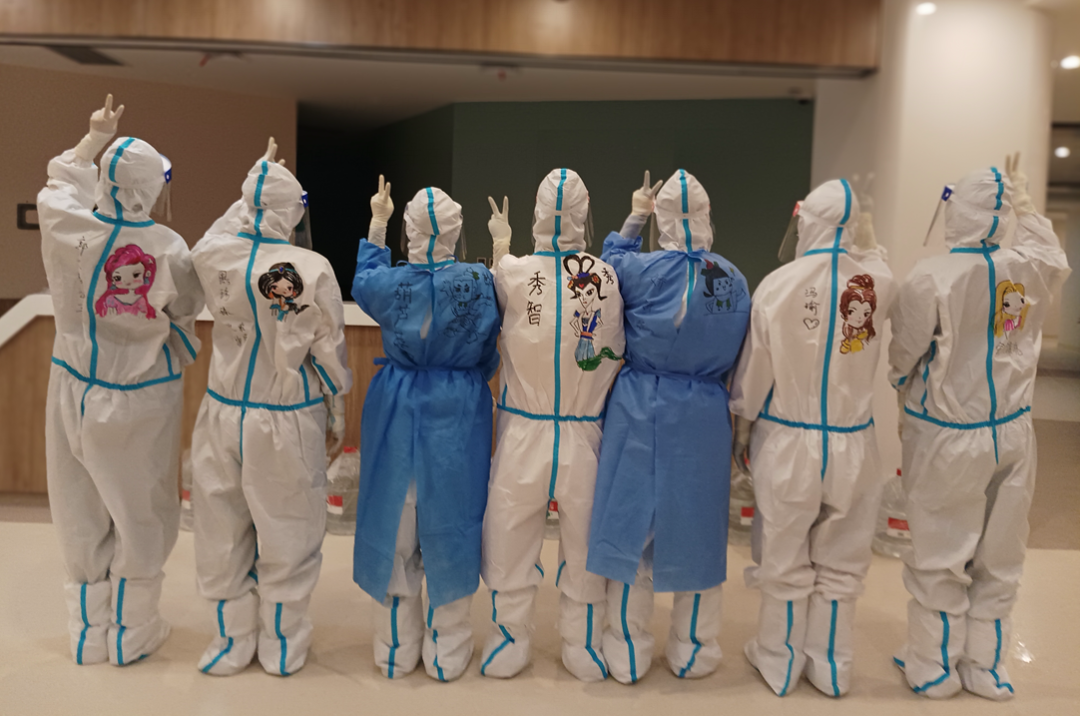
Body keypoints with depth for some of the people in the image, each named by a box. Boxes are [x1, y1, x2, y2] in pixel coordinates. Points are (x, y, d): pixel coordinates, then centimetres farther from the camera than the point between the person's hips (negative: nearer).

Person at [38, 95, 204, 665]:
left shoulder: (67, 228, -12)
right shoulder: (169, 249, -17)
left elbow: (57, 184, 12)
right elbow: (187, 309, -1)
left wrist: (92, 139, 21)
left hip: (79, 391, 3)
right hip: (143, 397, -3)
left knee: (83, 512, 17)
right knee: (140, 512, 13)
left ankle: (88, 631, 32)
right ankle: (131, 634, 26)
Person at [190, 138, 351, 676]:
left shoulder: (214, 257, -7)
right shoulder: (313, 270, -16)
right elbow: (329, 351, -8)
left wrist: (258, 175, 27)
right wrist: (338, 415, 7)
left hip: (226, 414, 3)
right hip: (288, 420, -3)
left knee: (223, 531, 17)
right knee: (285, 534, 12)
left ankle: (233, 640, 34)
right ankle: (281, 647, 29)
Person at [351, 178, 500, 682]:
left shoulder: (390, 282, -11)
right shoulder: (480, 281, -11)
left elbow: (361, 283, 15)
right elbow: (489, 354, 0)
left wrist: (376, 225, 23)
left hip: (398, 414, 1)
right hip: (459, 416, 0)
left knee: (394, 523, 13)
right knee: (449, 522, 10)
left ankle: (397, 649, 27)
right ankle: (447, 653, 23)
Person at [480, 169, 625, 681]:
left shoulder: (513, 272, -11)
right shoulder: (608, 277, -9)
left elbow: (496, 316, 10)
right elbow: (617, 354, 0)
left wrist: (499, 247, 21)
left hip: (523, 430, 0)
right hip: (584, 433, 0)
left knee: (511, 541, 13)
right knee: (583, 543, 11)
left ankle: (509, 645, 28)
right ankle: (585, 650, 27)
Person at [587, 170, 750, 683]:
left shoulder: (645, 270, -13)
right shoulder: (734, 280, -3)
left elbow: (610, 262, 8)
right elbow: (736, 357, 7)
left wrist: (633, 219, 17)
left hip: (642, 416, -2)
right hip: (706, 422, 2)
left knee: (632, 526, 10)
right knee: (695, 532, 15)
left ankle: (627, 655, 23)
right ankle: (693, 654, 30)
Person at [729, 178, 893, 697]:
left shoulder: (778, 284, -14)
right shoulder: (876, 281, -7)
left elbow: (753, 370, -4)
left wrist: (741, 426, 9)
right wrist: (864, 232, 17)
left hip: (788, 440, -2)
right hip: (852, 442, 2)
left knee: (786, 562, 13)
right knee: (840, 564, 16)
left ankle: (780, 662, 31)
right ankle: (830, 666, 30)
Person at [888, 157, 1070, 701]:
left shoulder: (932, 276, -18)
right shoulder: (1029, 270, -4)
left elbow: (903, 356, -10)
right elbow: (1053, 255, 22)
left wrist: (904, 390, 11)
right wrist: (1025, 204, 32)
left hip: (946, 436, -4)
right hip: (1011, 433, 4)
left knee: (939, 559, 10)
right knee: (998, 557, 15)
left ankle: (934, 666, 24)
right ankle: (986, 666, 30)